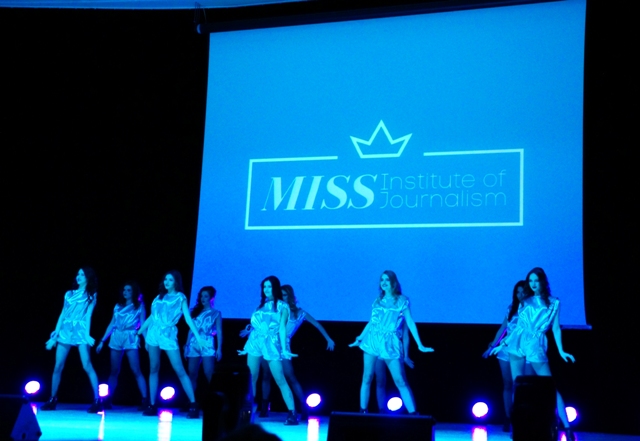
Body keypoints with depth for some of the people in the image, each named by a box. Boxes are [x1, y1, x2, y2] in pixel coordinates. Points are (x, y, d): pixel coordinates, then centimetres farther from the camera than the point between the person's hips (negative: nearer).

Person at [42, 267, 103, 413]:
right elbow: (62, 315, 14)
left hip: (80, 331, -4)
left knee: (87, 366, -13)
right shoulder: (69, 294, 15)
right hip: (65, 331, 4)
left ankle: (97, 401, -15)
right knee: (58, 367, 2)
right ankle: (52, 400, 13)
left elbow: (88, 315, -3)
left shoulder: (91, 295, 7)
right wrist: (55, 335, 9)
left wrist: (87, 334, -16)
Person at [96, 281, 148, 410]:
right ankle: (108, 399, 11)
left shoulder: (139, 306, 5)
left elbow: (143, 324, -1)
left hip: (131, 339, -4)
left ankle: (145, 400, -13)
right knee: (114, 371, 7)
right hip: (116, 339, 4)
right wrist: (102, 340, 13)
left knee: (136, 371, -11)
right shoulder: (118, 306, 15)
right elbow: (112, 324, 17)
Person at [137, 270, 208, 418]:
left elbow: (188, 319, -6)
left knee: (180, 370, -9)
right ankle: (152, 405, 8)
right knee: (153, 369, 5)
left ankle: (193, 405, -11)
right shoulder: (159, 297, 14)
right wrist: (139, 331, 22)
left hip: (168, 335, -5)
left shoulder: (180, 298, 1)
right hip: (153, 334, 5)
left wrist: (198, 337, -16)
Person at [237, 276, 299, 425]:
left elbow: (282, 328, -4)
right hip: (255, 343, 5)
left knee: (280, 381, -10)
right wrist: (247, 347, 18)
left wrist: (284, 349, -13)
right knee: (251, 379, 1)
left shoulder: (282, 307, 4)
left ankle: (292, 414, -12)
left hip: (271, 344, -5)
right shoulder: (261, 305, 16)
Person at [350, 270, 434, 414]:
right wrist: (360, 338, 23)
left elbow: (410, 322, 0)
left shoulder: (402, 300, 2)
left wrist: (419, 344, -4)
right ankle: (362, 411, 6)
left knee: (400, 381, -8)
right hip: (372, 341, 3)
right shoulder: (378, 300, 12)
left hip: (390, 344, -3)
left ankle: (413, 413, -8)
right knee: (367, 378, 0)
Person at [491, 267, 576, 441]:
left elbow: (555, 328, 3)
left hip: (536, 347, -3)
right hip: (517, 344, 3)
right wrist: (503, 343, 15)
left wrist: (561, 351, -5)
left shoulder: (553, 303, 6)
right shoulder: (525, 301, 13)